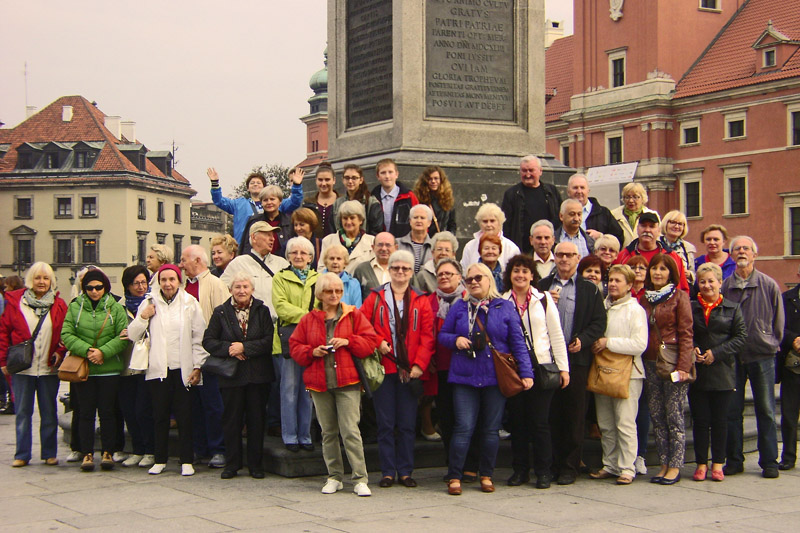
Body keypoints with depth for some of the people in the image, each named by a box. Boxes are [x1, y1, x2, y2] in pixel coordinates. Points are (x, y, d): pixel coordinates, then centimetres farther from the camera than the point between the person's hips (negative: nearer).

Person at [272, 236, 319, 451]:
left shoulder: (319, 279, 15)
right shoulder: (280, 278, 8)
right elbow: (281, 306, -6)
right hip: (288, 339, -2)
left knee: (308, 389, 6)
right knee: (290, 388, -1)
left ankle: (305, 436, 14)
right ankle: (290, 437, 6)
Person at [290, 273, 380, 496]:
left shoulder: (353, 315, 5)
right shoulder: (308, 320, 9)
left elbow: (371, 341, 1)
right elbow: (295, 346, 10)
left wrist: (348, 341, -13)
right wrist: (312, 352, -9)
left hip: (347, 382, -3)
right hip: (319, 383, 3)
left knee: (350, 431, -10)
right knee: (328, 432, 9)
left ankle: (360, 479, -5)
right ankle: (334, 477, 20)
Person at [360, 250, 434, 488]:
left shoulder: (421, 301, 7)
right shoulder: (375, 298, 6)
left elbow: (427, 336, 2)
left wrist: (419, 365, -8)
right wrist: (378, 343, -13)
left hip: (409, 370, 1)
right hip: (383, 368, -1)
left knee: (407, 424, 4)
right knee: (386, 423, 3)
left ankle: (405, 471, 12)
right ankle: (388, 472, 9)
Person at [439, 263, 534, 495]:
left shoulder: (505, 307, 5)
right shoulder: (459, 307, 8)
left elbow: (518, 342, 3)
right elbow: (442, 335, 12)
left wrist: (526, 373, -4)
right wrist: (455, 340, -10)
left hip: (496, 378, 0)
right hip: (464, 377, 0)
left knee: (491, 429, 7)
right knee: (464, 427, -5)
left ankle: (486, 476, 19)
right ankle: (454, 477, 2)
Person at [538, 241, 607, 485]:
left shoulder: (589, 289, 7)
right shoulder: (542, 286, 12)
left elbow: (599, 322, 2)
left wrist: (583, 340, -12)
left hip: (576, 358, -1)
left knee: (574, 414, 1)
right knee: (550, 413, 4)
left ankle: (570, 467, 8)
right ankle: (552, 464, 12)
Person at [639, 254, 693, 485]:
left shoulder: (679, 297, -3)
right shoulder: (644, 299, 14)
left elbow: (686, 333, -7)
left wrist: (683, 366, -15)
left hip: (673, 362, -5)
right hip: (651, 363, 5)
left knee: (674, 415, -4)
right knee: (656, 416, 5)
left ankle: (675, 467, 1)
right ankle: (664, 464, 11)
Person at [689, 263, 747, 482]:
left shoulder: (732, 308, 3)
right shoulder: (691, 308, 6)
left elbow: (741, 336, -2)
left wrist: (717, 353, -11)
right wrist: (692, 350, -10)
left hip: (722, 372, -1)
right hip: (697, 373, 1)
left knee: (720, 420, 5)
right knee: (700, 420, 3)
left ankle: (717, 464, 13)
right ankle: (701, 464, 11)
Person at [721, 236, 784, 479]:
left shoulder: (769, 285, -1)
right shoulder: (724, 286, 2)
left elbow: (779, 321, 5)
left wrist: (772, 345, 5)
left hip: (762, 356, -1)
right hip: (733, 357, 2)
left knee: (766, 410, 4)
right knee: (732, 410, 5)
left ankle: (769, 461, 11)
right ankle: (734, 460, 14)